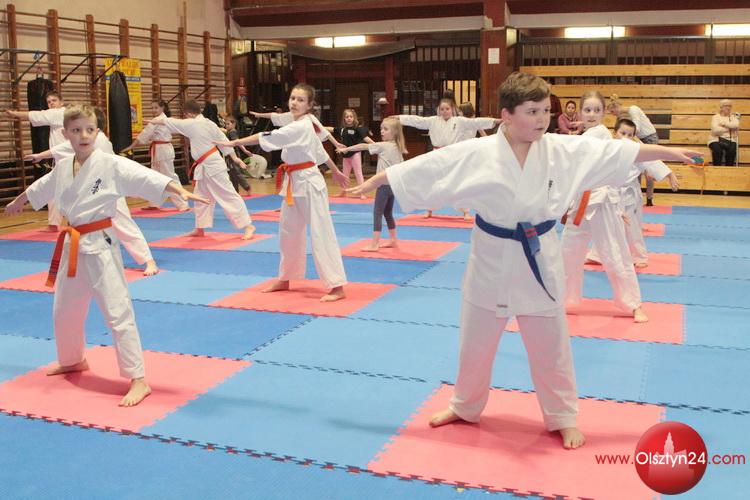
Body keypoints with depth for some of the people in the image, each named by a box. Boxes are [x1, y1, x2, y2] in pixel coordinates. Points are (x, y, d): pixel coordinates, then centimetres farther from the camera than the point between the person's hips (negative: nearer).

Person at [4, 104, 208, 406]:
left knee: (118, 312, -10)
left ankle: (138, 380, -6)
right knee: (64, 311, 21)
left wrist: (181, 191, -39)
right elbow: (40, 188, 27)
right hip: (72, 246, 7)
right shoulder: (62, 169, 7)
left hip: (100, 246, -7)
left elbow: (146, 177, -25)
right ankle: (73, 360, 46)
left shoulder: (111, 165, -12)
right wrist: (17, 202, 45)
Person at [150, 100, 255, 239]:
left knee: (228, 195, -8)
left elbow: (168, 121, -2)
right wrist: (234, 158, 20)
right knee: (201, 196, 17)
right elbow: (224, 140, 14)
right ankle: (200, 228, 26)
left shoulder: (191, 124, -14)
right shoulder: (209, 123, 8)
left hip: (212, 166, -10)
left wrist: (153, 121, 15)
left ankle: (248, 226, -6)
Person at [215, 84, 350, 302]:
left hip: (309, 184, -10)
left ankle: (337, 286, -6)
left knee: (321, 235, -9)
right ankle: (285, 279, 30)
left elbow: (267, 137, -23)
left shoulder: (301, 127, -19)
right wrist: (335, 171, 31)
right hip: (294, 184, 10)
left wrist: (233, 143, -19)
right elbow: (319, 149, 21)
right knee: (288, 233, 16)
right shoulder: (306, 124, 10)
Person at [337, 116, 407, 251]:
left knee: (377, 213, -7)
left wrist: (346, 149, 1)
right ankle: (393, 240, 26)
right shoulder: (398, 148, 10)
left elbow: (363, 146, -7)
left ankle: (374, 244, -10)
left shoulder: (383, 145, -11)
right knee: (388, 213, 19)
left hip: (385, 183, -8)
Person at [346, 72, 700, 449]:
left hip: (539, 261, 1)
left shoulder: (563, 149, -7)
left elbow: (618, 151, -2)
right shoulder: (476, 153, -14)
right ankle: (465, 407, 38)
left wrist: (670, 152, -1)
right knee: (476, 343, 15)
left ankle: (562, 418, 32)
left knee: (551, 347, 12)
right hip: (492, 262, -1)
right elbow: (422, 168, -11)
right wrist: (374, 181, -6)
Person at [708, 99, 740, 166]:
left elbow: (736, 125, -9)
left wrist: (724, 123, -8)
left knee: (732, 150, -30)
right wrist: (730, 128, -5)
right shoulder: (715, 117, 7)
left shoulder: (733, 117, 17)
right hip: (716, 140, -2)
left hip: (730, 140, 2)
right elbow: (715, 130, -12)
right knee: (717, 150, -35)